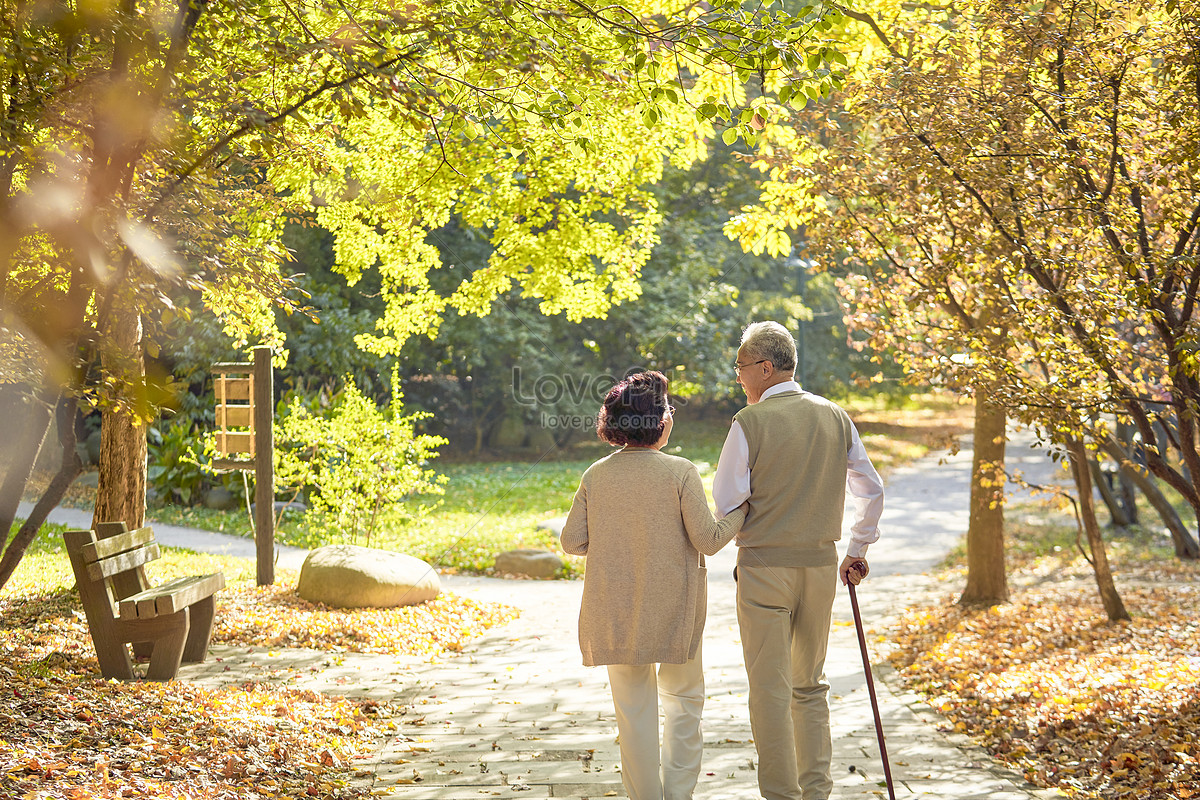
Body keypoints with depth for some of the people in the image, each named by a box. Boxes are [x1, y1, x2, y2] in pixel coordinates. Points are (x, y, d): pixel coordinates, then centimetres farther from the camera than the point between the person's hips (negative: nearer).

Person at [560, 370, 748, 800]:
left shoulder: (596, 475, -3)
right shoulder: (680, 472, -12)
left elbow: (572, 542, 0)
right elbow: (708, 540, -11)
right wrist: (742, 510, 4)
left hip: (615, 612, 2)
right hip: (672, 610, -2)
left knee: (634, 709, 11)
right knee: (683, 699, 18)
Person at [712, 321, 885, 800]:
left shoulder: (749, 422, -10)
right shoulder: (834, 418, 5)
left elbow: (725, 502, -9)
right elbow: (871, 488, 11)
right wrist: (857, 551, 22)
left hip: (764, 564, -5)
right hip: (821, 563, 5)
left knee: (770, 689, 2)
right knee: (810, 686, 17)